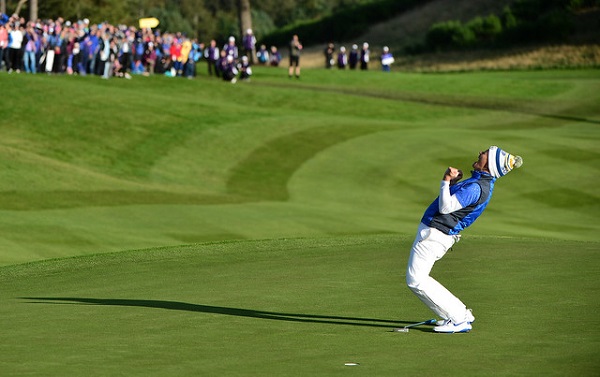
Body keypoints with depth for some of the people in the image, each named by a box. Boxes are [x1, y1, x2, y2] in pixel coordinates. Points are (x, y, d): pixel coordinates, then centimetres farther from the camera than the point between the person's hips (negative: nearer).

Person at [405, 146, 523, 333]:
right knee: (418, 277, 19)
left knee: (416, 281, -7)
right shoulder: (482, 183, 10)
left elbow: (445, 207, -26)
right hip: (435, 232, 10)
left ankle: (458, 320, -7)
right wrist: (453, 183, 4)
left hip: (433, 234, -10)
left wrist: (446, 182, -16)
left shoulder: (476, 188, -22)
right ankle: (461, 314, 18)